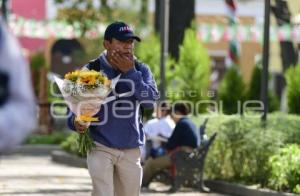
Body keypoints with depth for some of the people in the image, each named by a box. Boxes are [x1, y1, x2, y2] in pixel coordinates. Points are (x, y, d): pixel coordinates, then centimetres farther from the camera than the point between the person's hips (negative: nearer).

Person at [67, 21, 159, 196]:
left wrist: (130, 72, -17)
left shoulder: (140, 70, 3)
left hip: (132, 149, 4)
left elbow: (150, 100, -12)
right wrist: (76, 122, -23)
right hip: (101, 147, -4)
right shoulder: (91, 70, -5)